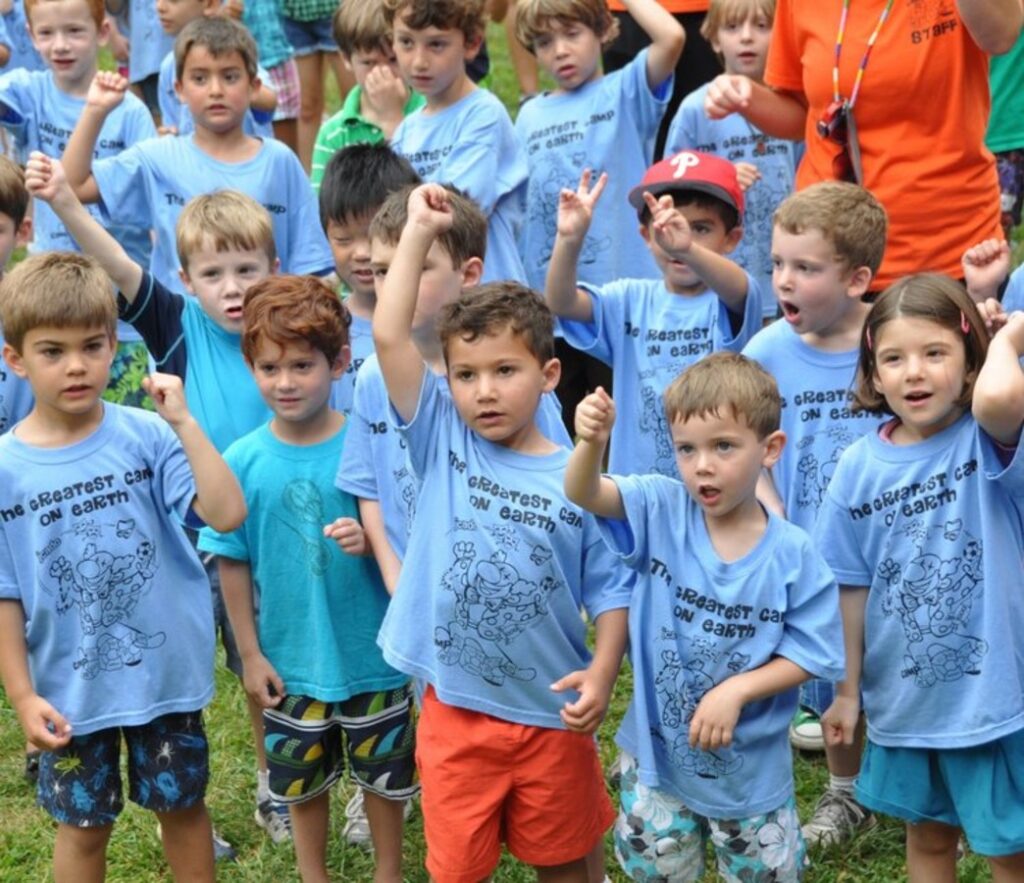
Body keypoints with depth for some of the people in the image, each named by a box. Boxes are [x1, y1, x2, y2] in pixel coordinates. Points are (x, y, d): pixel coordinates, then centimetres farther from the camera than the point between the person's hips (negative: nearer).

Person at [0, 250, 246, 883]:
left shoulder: (145, 435, -12)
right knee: (84, 826, 16)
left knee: (183, 805, 17)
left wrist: (183, 422, -24)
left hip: (167, 672, 0)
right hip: (71, 690, 0)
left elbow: (227, 513, -22)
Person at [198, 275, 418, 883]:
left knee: (384, 772, 17)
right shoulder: (243, 462, -11)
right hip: (289, 660, 1)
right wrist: (250, 654, -1)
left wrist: (372, 540, -28)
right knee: (302, 780, 19)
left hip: (371, 651, -1)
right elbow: (233, 563, -3)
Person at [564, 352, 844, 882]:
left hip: (750, 765, -1)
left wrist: (736, 691, -25)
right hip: (658, 753, 2)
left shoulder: (792, 555, -16)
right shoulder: (662, 513, -11)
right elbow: (584, 495, -25)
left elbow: (809, 654, -12)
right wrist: (592, 443, -46)